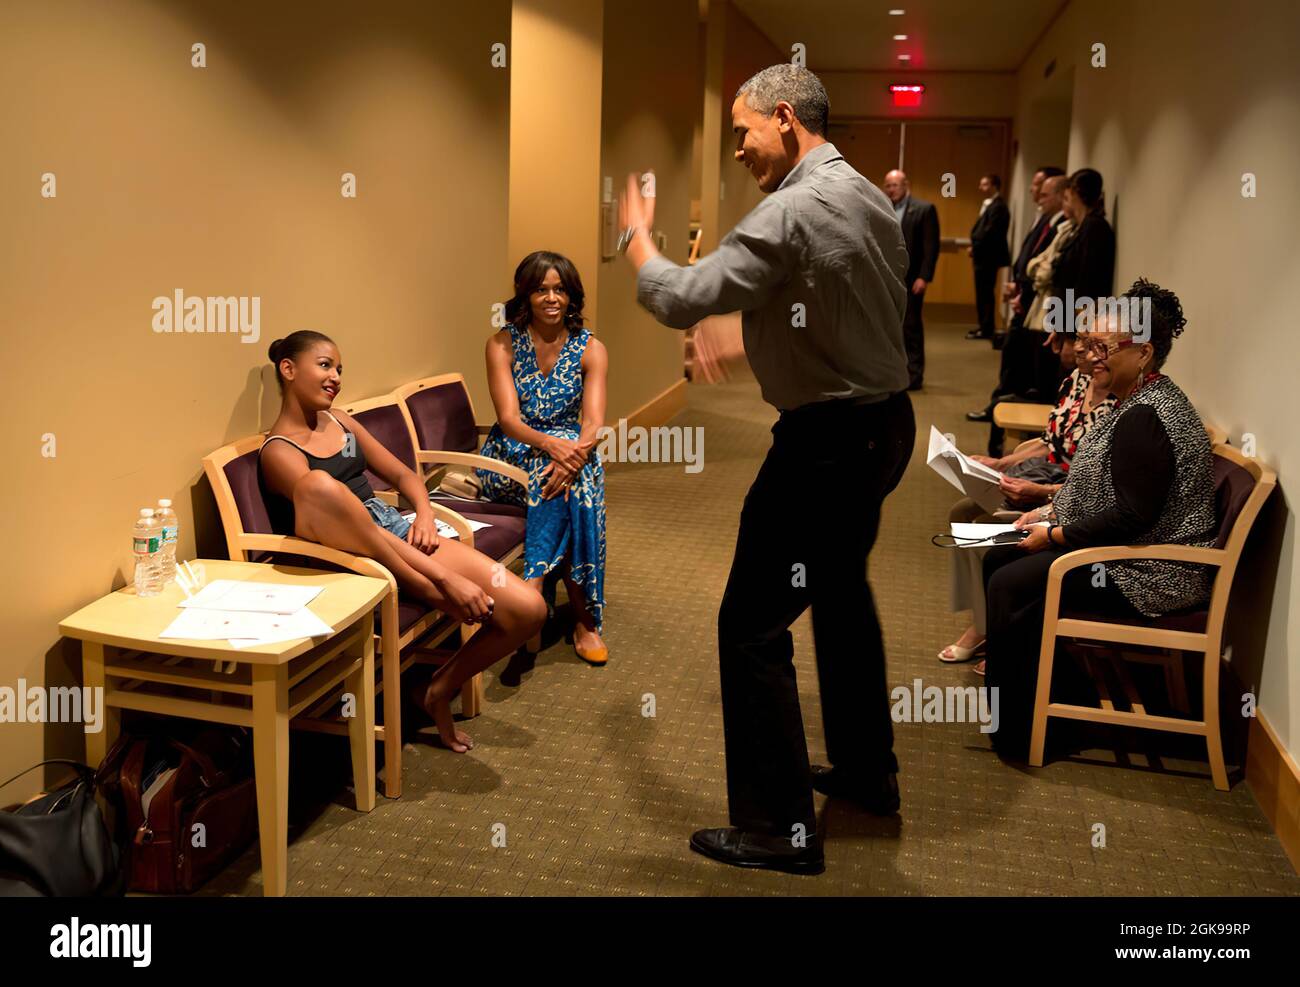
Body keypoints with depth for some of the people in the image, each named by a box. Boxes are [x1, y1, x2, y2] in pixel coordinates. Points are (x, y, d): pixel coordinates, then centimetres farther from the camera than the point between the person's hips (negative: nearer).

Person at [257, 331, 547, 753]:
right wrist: (445, 577, -26)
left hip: (398, 533, 6)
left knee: (527, 609, -13)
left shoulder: (340, 422, 17)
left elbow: (401, 473, 23)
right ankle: (429, 587, -28)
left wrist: (425, 514, -4)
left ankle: (440, 691, 10)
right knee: (319, 485, -41)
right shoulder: (278, 452, -7)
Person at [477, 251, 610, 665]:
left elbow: (593, 422, -13)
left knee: (575, 477, -35)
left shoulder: (591, 349, 0)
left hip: (570, 447, 2)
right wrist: (552, 445, -37)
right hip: (511, 456, -2)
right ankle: (583, 617, -32)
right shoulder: (503, 344, -4)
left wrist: (576, 453, -37)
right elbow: (509, 419, -16)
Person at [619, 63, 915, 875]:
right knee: (842, 590, 24)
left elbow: (681, 301, -21)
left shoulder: (791, 213, -19)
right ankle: (868, 770, 38)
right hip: (886, 421, 10)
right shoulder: (873, 197, 9)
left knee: (754, 624, -2)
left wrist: (636, 231, -4)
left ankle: (780, 827, 5)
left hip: (828, 440, -10)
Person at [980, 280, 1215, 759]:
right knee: (998, 561, 7)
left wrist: (1056, 535, -17)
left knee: (1009, 586, -18)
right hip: (1127, 552, 11)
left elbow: (1135, 517, -26)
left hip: (1153, 572, -11)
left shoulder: (1144, 418, -23)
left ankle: (1020, 732, -1)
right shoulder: (1138, 401, 11)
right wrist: (1051, 511, 8)